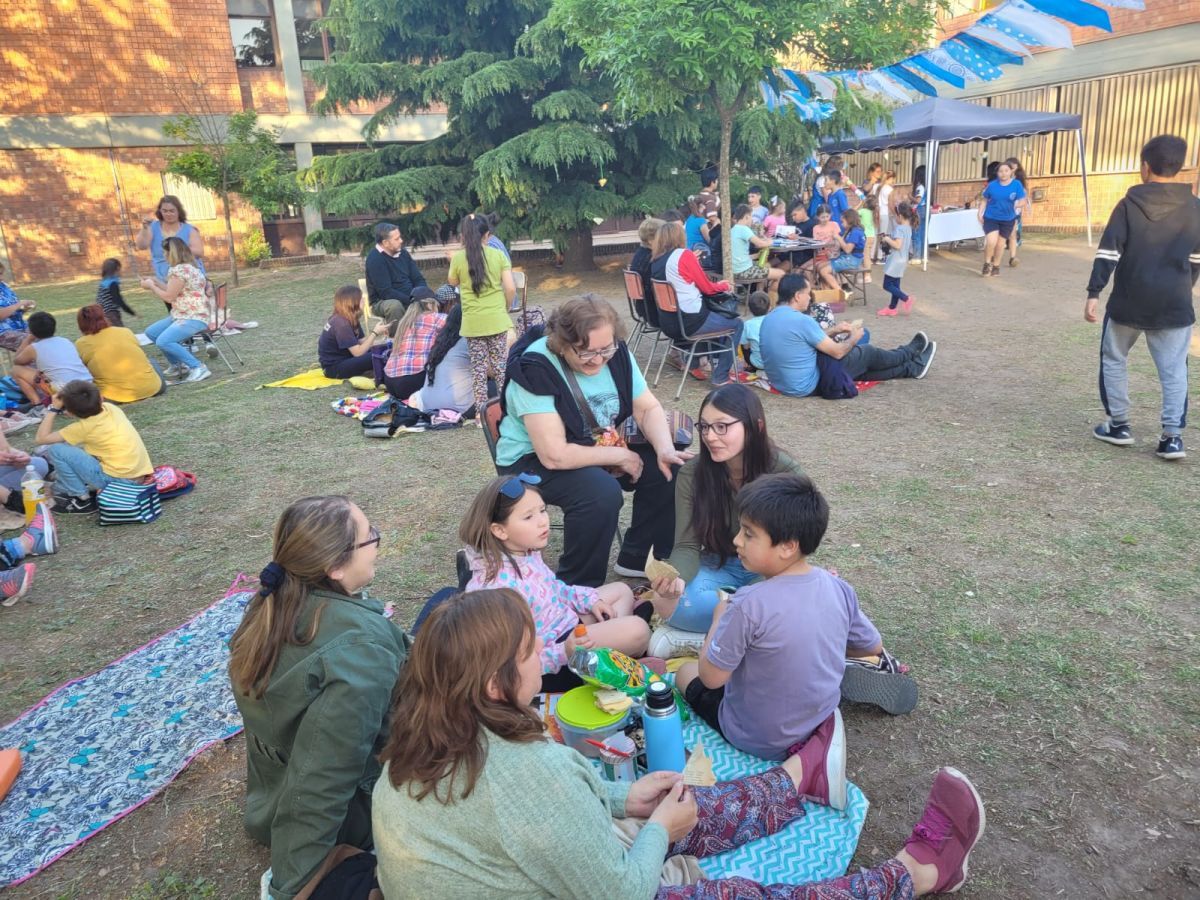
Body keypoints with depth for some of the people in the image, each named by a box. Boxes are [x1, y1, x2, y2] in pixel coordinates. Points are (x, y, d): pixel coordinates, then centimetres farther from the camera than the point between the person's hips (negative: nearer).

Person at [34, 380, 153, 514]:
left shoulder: (85, 426, -10)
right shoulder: (110, 408, 6)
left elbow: (41, 438, -2)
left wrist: (53, 409, 2)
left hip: (119, 480, -8)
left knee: (55, 450, -3)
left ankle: (83, 499, 3)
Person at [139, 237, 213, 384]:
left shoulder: (179, 270, -17)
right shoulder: (188, 266, 14)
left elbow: (169, 297, -14)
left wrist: (151, 286, 0)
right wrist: (156, 282, 20)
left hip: (194, 318, -11)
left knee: (163, 341, -27)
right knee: (151, 332, 16)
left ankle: (198, 367, -19)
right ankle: (178, 365, 20)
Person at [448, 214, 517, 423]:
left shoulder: (459, 258, -3)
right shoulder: (498, 255, -2)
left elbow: (453, 282, 16)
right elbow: (511, 288, -5)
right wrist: (505, 308, 11)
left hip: (473, 322, 0)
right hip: (496, 319, 0)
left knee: (478, 368, 6)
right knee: (500, 366, 10)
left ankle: (481, 414, 8)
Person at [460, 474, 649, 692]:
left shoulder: (526, 552, -4)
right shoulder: (495, 585, -33)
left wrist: (588, 599, 6)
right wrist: (563, 654, -38)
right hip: (552, 659, -10)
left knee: (622, 591, 22)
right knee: (637, 631, -18)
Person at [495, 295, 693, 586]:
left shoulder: (615, 353, -9)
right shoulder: (535, 369, -28)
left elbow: (648, 408, -2)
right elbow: (554, 456, -32)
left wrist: (665, 450, -22)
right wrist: (620, 456, -22)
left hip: (602, 447, 7)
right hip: (533, 460, -7)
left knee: (670, 470, -9)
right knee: (602, 493, -34)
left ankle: (637, 558, 10)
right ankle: (578, 592, -12)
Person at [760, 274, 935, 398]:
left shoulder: (771, 318, 4)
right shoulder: (801, 320, -25)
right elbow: (837, 352, -16)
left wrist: (834, 331, 16)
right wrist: (854, 338, 4)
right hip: (807, 386, -8)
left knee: (863, 366, 21)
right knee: (866, 353, 11)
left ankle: (912, 368, 37)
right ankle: (910, 352, 39)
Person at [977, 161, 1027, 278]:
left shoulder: (1017, 185, -7)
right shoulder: (992, 185, -4)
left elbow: (1023, 202, -6)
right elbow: (985, 200, 8)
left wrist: (1018, 205, -26)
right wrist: (980, 213, -2)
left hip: (1008, 220, 1)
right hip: (991, 218, -1)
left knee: (1000, 244, 10)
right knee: (991, 242, -17)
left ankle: (996, 266, 32)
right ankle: (987, 264, 7)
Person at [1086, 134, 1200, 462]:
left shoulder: (1129, 205, -5)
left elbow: (1108, 253, -11)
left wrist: (1093, 293, -10)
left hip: (1129, 302, -2)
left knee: (1114, 360, 16)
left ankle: (1119, 425, 17)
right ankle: (1172, 436, -1)